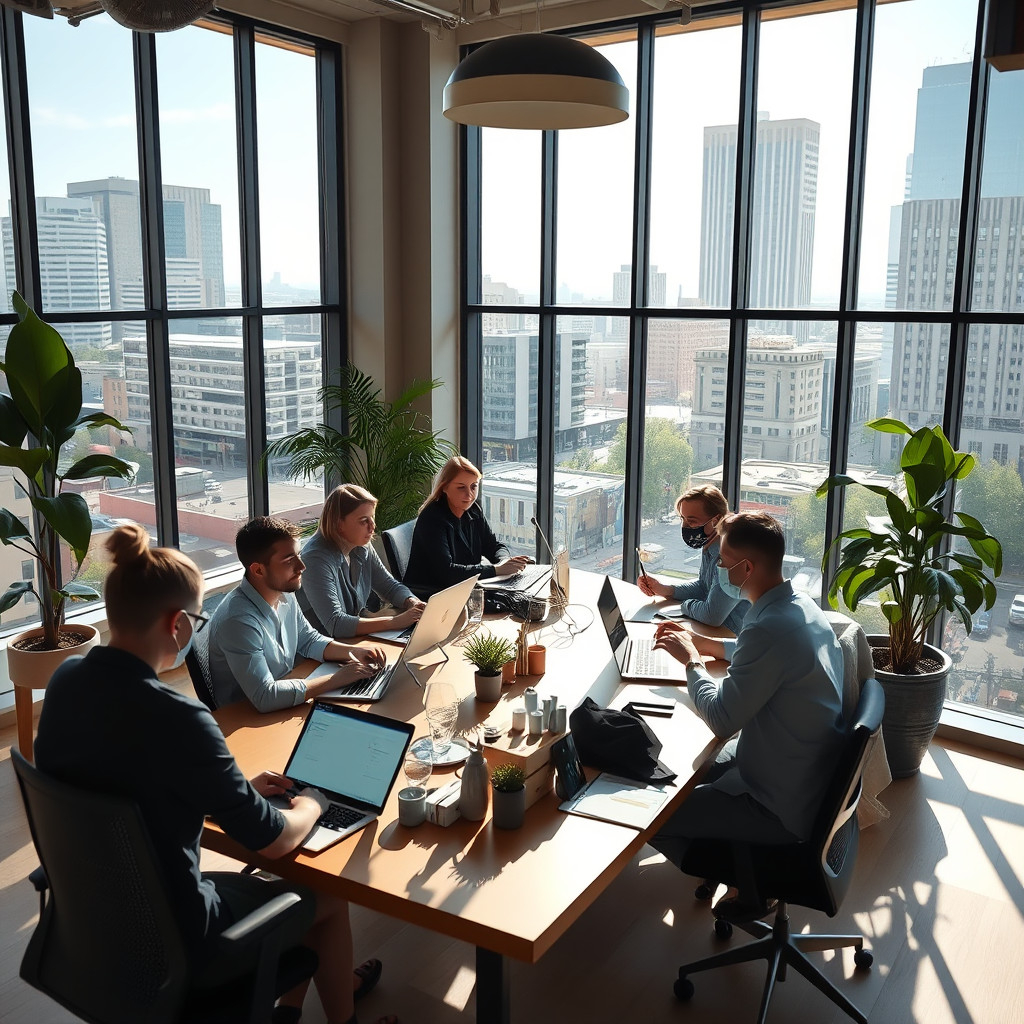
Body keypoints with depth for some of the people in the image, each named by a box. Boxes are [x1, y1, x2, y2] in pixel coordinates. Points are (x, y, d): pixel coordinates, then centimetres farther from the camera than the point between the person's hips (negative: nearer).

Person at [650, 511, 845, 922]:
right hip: (814, 778, 10)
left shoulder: (769, 628, -31)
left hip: (784, 807, -10)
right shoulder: (802, 607, 0)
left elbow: (722, 718, -25)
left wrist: (691, 660, -10)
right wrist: (707, 644, 14)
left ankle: (746, 885, 15)